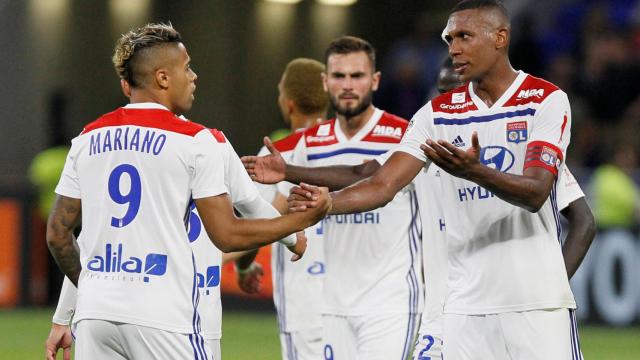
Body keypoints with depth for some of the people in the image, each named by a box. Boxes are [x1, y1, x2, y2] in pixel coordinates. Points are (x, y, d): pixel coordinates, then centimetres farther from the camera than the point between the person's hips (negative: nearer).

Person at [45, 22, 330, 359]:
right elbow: (228, 236, -7)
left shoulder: (87, 138, 11)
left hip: (94, 312, 5)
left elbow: (58, 233, 15)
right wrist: (302, 221, 6)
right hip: (161, 316, -5)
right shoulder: (195, 141, -5)